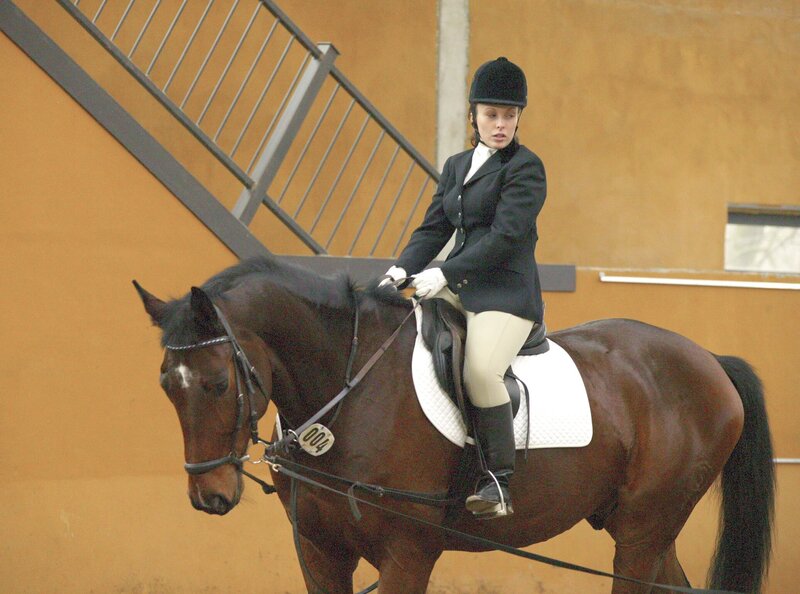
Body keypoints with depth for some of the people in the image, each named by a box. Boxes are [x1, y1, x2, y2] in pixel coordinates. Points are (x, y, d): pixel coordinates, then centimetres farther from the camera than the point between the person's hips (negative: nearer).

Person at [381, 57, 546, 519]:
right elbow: (435, 228, 16)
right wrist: (404, 268, -4)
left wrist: (445, 274, -21)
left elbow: (505, 235, -15)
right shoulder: (457, 166, 18)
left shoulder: (525, 168, -5)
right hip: (458, 287, 8)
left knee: (481, 369, -31)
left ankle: (499, 482, -21)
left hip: (507, 293, -8)